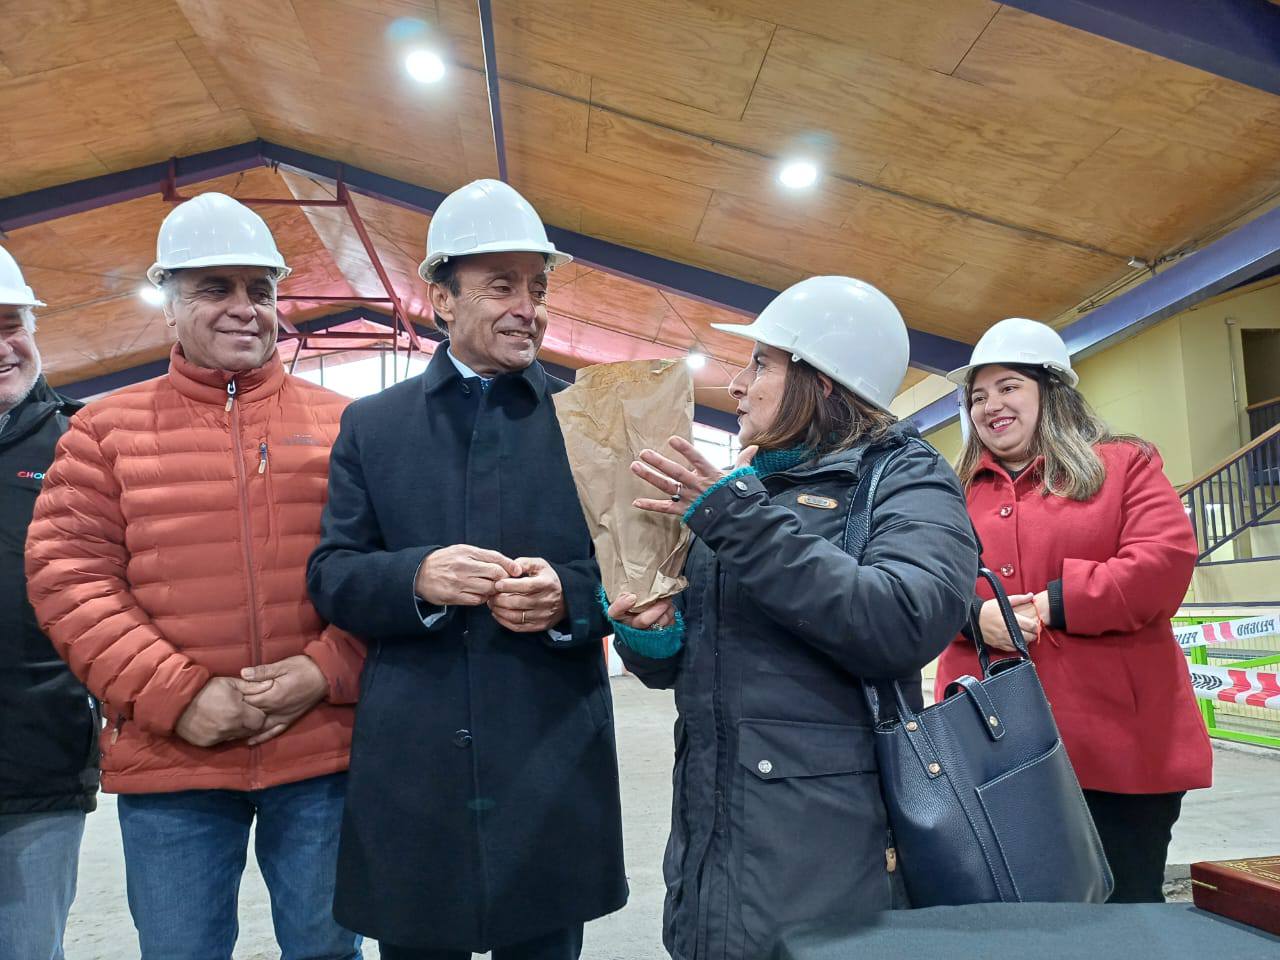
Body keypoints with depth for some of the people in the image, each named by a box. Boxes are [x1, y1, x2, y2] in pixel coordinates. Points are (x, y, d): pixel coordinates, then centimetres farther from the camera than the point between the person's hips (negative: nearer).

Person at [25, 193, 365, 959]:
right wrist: (175, 695, -12)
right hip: (168, 761, 0)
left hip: (320, 753, 0)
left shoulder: (341, 426, 4)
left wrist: (327, 671, -12)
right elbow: (68, 576, -2)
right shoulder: (107, 429, 4)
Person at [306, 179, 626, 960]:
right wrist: (417, 576, -17)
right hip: (410, 769, 1)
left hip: (553, 769, 0)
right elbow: (330, 575, 2)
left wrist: (567, 593, -18)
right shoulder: (372, 425, 7)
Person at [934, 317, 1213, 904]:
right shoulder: (959, 493, 13)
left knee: (1123, 907, 9)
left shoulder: (1124, 464, 5)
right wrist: (975, 615, -14)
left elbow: (1167, 560, -10)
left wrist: (1052, 605, -14)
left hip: (1115, 744, -3)